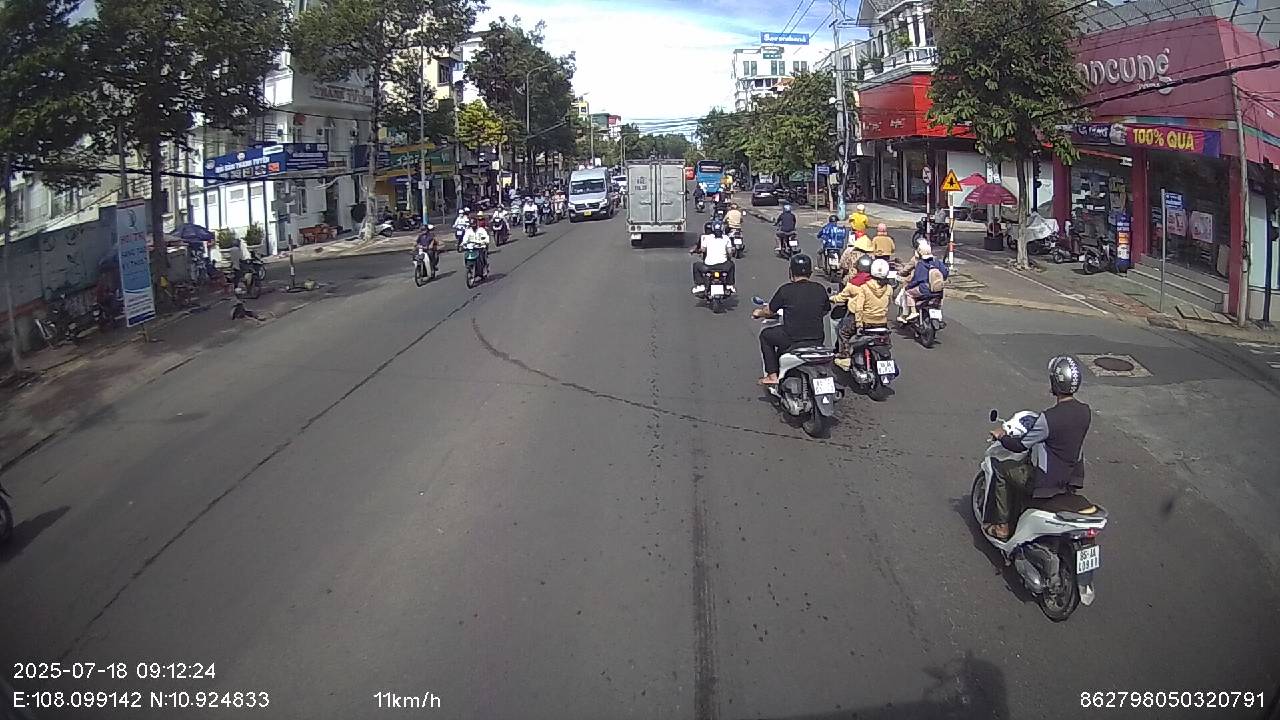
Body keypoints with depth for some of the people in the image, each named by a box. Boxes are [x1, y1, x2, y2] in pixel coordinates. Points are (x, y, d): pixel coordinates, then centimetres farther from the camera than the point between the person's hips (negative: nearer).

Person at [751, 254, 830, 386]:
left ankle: (773, 376, 17)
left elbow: (769, 311, 3)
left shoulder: (786, 290, -9)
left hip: (792, 340, -4)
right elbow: (825, 311, 18)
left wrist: (758, 312, 26)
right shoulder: (820, 289, 2)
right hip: (817, 339, 5)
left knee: (765, 335, 22)